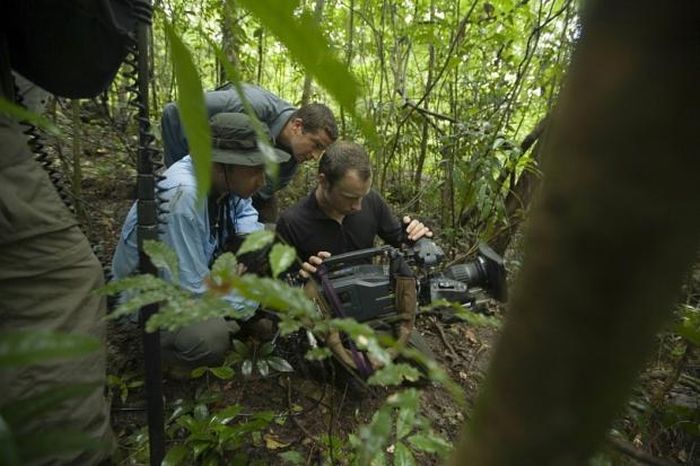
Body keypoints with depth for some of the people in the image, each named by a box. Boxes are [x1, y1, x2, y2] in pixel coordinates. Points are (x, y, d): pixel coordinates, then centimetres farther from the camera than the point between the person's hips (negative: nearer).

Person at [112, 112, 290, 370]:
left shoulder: (229, 178, -15)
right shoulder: (182, 195, -35)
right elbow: (191, 288, -32)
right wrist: (256, 305, -21)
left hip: (199, 270, 7)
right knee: (210, 338, -34)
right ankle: (164, 346, 2)